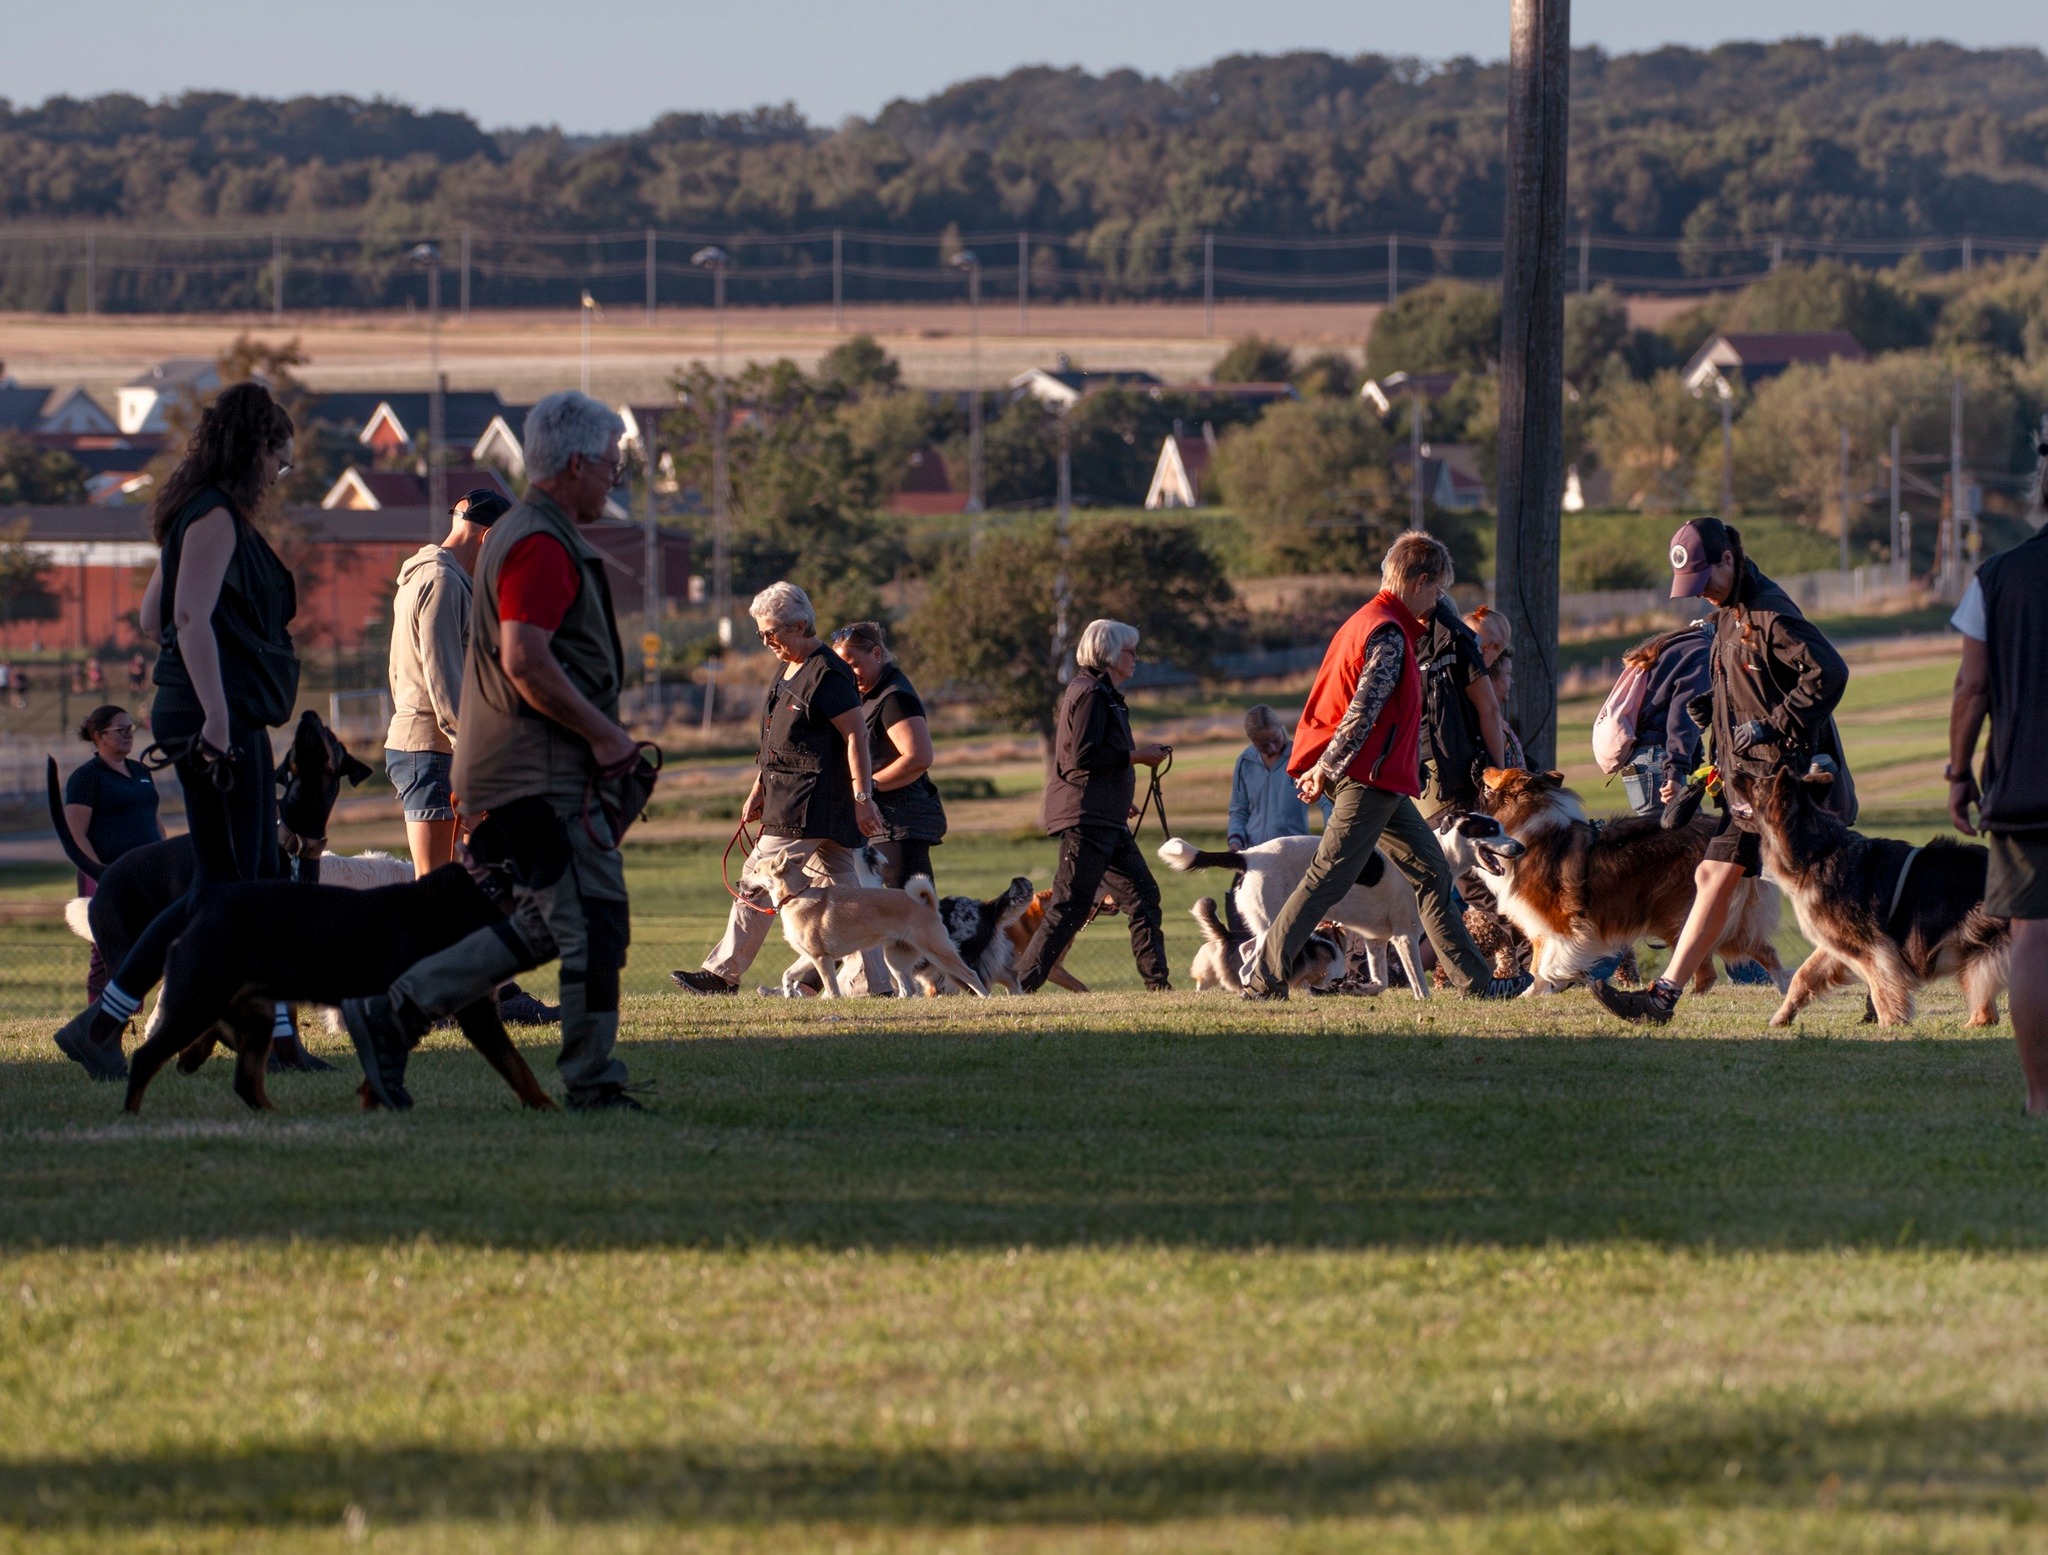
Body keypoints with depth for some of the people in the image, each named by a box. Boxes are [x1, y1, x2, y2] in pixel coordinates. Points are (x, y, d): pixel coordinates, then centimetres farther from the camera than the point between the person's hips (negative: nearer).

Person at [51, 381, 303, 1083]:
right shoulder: (214, 518, -12)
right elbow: (191, 616, -22)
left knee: (259, 880, 11)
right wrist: (214, 715, -27)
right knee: (221, 887, -9)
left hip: (233, 722, 11)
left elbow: (151, 613, 24)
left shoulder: (215, 517, 18)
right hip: (218, 724, -11)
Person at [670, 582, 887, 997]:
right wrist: (758, 790, 22)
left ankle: (723, 973, -6)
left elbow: (856, 734, -17)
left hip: (809, 805, -10)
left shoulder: (827, 675, -14)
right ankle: (877, 981, 8)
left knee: (761, 878, -9)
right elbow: (777, 742, 25)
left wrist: (863, 798, -21)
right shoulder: (789, 671, 17)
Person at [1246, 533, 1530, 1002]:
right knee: (1326, 881, -9)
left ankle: (1475, 980, 15)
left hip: (1378, 783, 11)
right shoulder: (1388, 633, -15)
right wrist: (1326, 768, -21)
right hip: (1371, 778, -11)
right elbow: (1362, 710, -23)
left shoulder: (1369, 621, 17)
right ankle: (1263, 983, -9)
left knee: (1432, 872, 12)